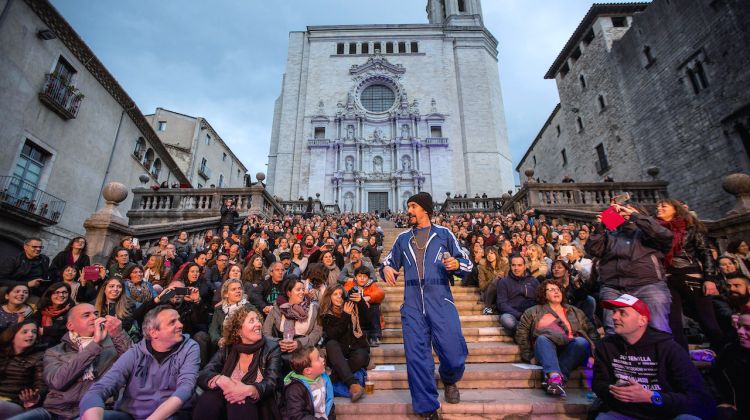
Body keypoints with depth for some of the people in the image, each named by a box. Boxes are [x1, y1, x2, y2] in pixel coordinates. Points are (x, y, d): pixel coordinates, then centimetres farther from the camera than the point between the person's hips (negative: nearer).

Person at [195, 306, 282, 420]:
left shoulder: (271, 348, -1)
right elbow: (203, 375, -4)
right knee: (208, 399, -27)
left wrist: (249, 390, -35)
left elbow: (272, 383, -13)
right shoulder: (227, 349, 8)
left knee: (239, 403, -34)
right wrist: (221, 380, -28)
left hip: (256, 407, -3)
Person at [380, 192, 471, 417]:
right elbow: (388, 261, 23)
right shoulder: (403, 238, 17)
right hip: (412, 304, 3)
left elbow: (468, 264, 6)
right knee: (416, 357, 2)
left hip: (441, 300, -2)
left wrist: (456, 264, -16)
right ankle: (428, 409, 20)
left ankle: (449, 381, 34)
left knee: (454, 353, -3)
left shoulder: (443, 234, 9)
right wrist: (386, 268, 0)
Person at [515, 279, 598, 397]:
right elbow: (521, 333, 9)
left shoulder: (575, 312, 27)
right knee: (542, 339, -32)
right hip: (544, 354, -1)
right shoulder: (534, 312, 19)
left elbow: (592, 333, 18)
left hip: (570, 353, 2)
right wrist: (530, 357, -1)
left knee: (582, 342, -28)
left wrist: (592, 353, 0)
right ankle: (555, 376, -54)